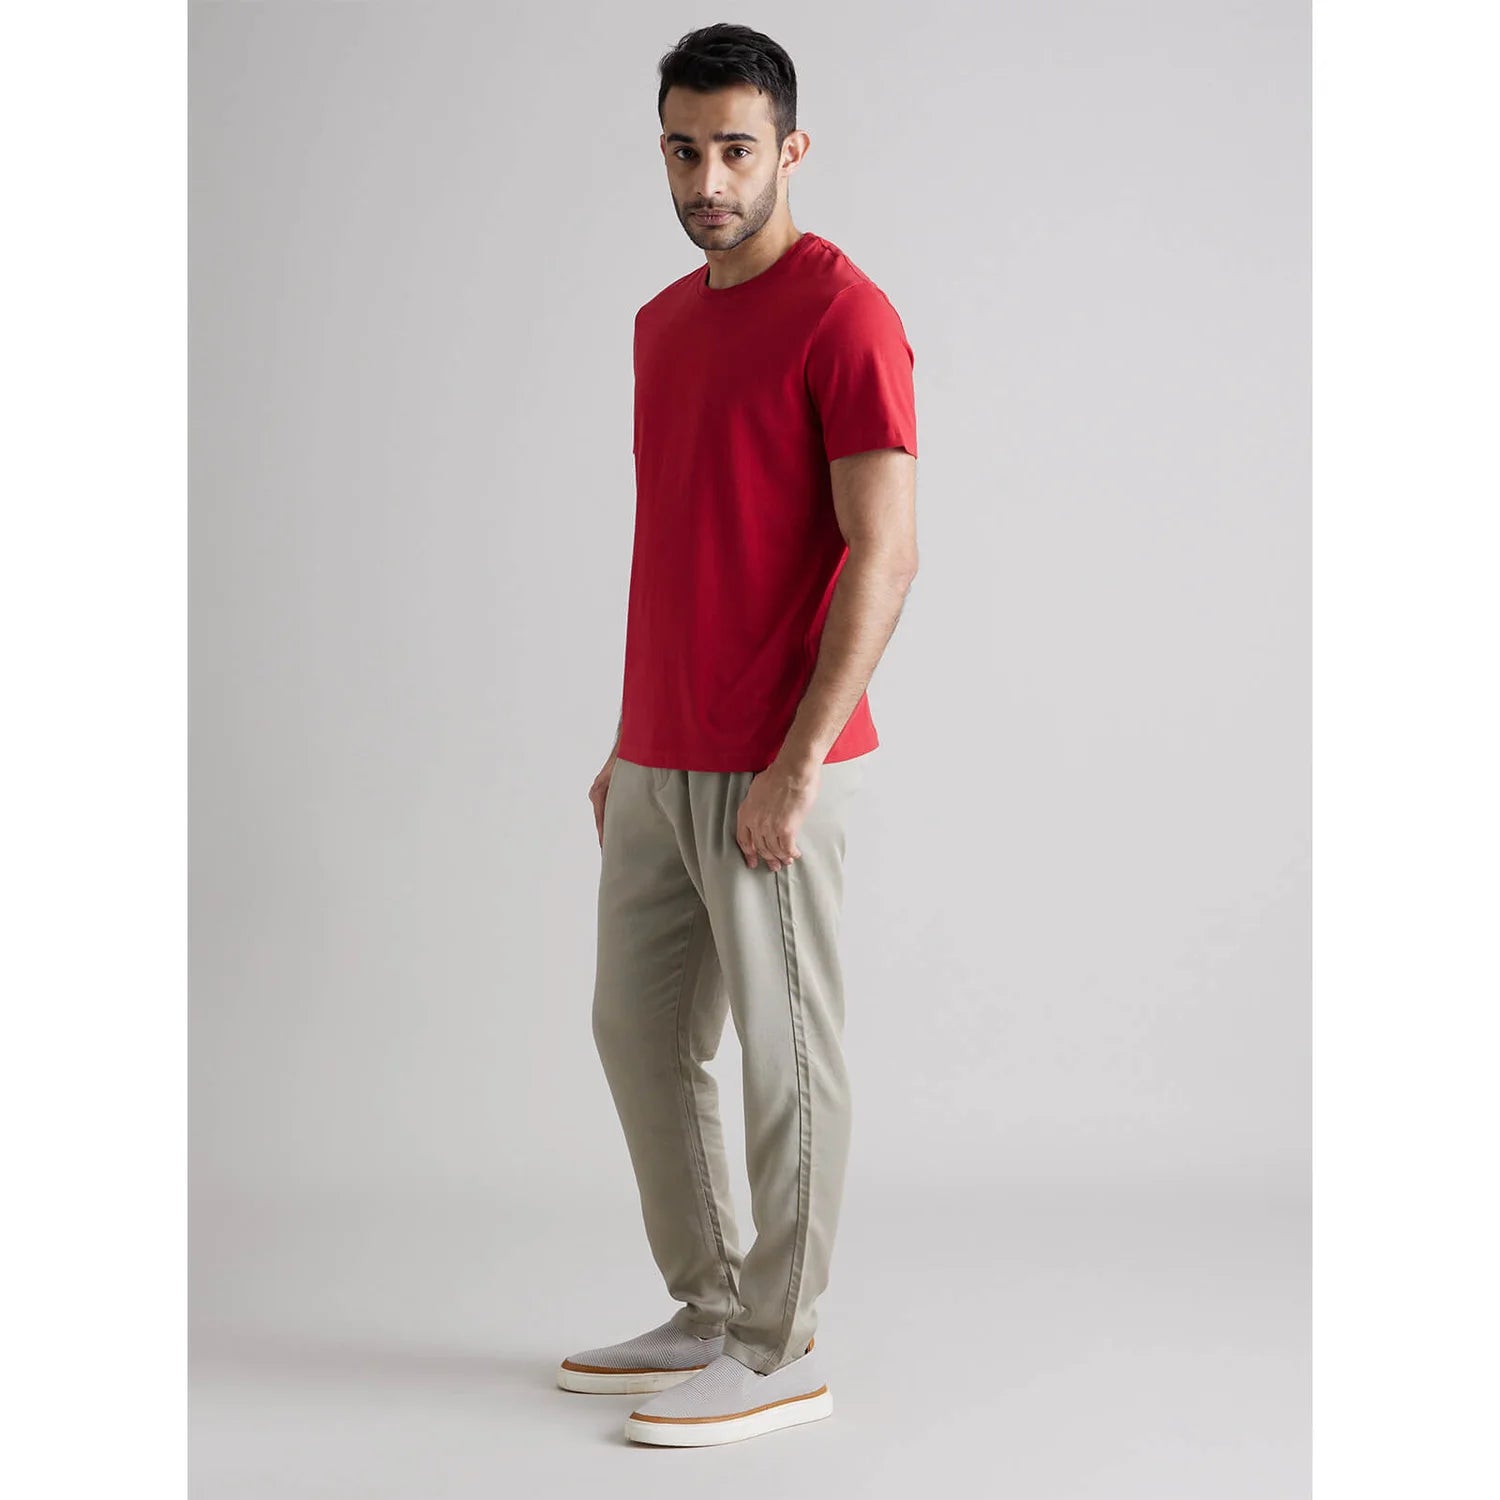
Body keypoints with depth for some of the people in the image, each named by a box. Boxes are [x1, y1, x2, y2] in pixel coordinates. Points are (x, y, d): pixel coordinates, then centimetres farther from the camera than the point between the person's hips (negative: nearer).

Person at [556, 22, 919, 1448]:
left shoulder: (842, 315, -12)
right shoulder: (663, 320, 14)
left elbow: (884, 553, -18)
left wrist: (798, 763, -20)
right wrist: (629, 743, 17)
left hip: (771, 771, -9)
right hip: (658, 759, 9)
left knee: (784, 1051, 2)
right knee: (638, 1032, 15)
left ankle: (779, 1353, 15)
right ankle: (709, 1313, 28)